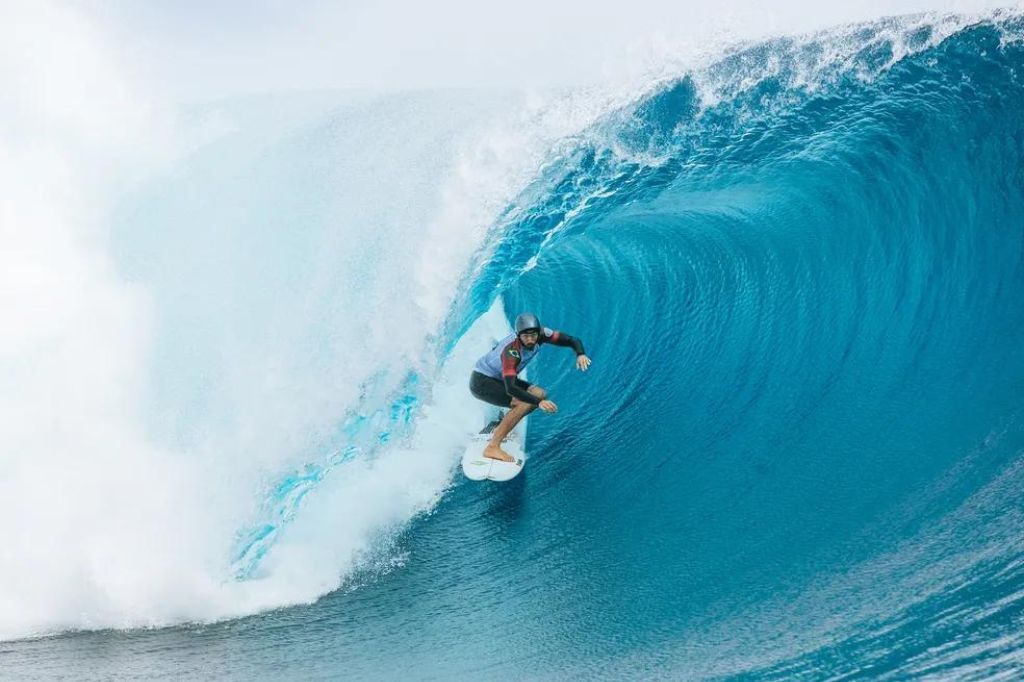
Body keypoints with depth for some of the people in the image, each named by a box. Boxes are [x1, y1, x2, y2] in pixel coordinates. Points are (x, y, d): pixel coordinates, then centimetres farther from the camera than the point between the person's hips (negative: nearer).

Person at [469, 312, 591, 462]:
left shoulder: (541, 334, -15)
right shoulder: (511, 351, -35)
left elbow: (572, 340, -10)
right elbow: (510, 388, -44)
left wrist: (580, 354, -31)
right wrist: (538, 402, -53)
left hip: (499, 378, 8)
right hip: (481, 381, -8)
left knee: (540, 394, 0)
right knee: (527, 402, -25)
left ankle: (501, 428, 8)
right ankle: (492, 447, -26)